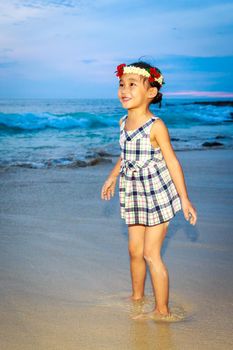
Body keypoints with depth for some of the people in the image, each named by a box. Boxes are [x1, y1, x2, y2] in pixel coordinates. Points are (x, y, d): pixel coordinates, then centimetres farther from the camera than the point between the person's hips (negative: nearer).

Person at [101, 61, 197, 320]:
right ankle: (136, 297, 35)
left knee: (151, 254, -4)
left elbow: (172, 161, -13)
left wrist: (184, 199, -12)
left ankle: (162, 310, 10)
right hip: (134, 194, 6)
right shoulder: (123, 122, 3)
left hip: (157, 194, -6)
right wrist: (112, 177, 31)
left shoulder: (156, 126, -17)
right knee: (135, 250, 14)